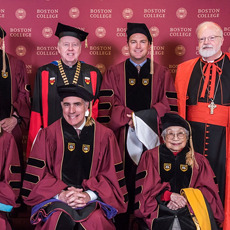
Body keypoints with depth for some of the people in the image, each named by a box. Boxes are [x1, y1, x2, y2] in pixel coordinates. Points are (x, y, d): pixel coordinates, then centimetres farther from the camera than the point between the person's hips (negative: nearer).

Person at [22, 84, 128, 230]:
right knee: (60, 217, -32)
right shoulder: (48, 134, 4)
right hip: (55, 198, 0)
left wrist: (89, 195, -11)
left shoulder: (104, 135, 4)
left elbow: (111, 175, 5)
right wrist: (60, 194, -13)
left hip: (92, 199, 1)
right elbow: (38, 174, 2)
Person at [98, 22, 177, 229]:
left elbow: (170, 106, 0)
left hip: (152, 139, 1)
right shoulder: (114, 73, 9)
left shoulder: (162, 74, 10)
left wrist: (139, 117, -12)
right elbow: (107, 106, -1)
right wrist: (128, 118, -15)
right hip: (123, 139, 0)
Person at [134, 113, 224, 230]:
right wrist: (169, 195, -11)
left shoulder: (199, 160, 18)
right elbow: (143, 187, 3)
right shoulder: (151, 156, 13)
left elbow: (208, 190, 11)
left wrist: (185, 199, -7)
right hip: (160, 213, -1)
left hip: (189, 212, 2)